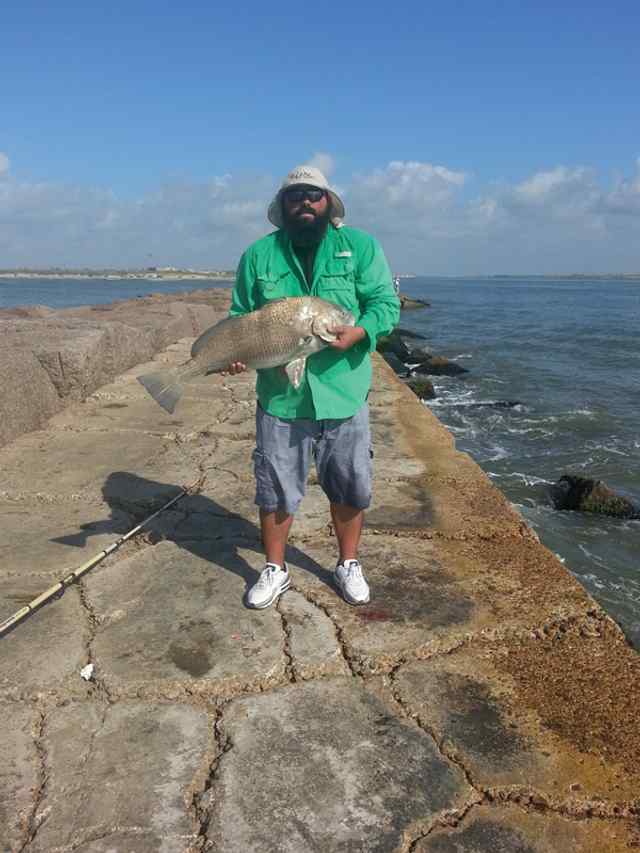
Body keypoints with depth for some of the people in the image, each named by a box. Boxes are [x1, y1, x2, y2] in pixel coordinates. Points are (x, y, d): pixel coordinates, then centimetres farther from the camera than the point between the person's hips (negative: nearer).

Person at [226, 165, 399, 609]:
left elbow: (385, 302, -2)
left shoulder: (361, 247, 3)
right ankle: (275, 569, 30)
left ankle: (349, 564, 34)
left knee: (350, 487, 12)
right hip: (280, 394, 1)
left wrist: (360, 331, -22)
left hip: (344, 393, 0)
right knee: (275, 488, 10)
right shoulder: (258, 255, 6)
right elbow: (240, 318, 10)